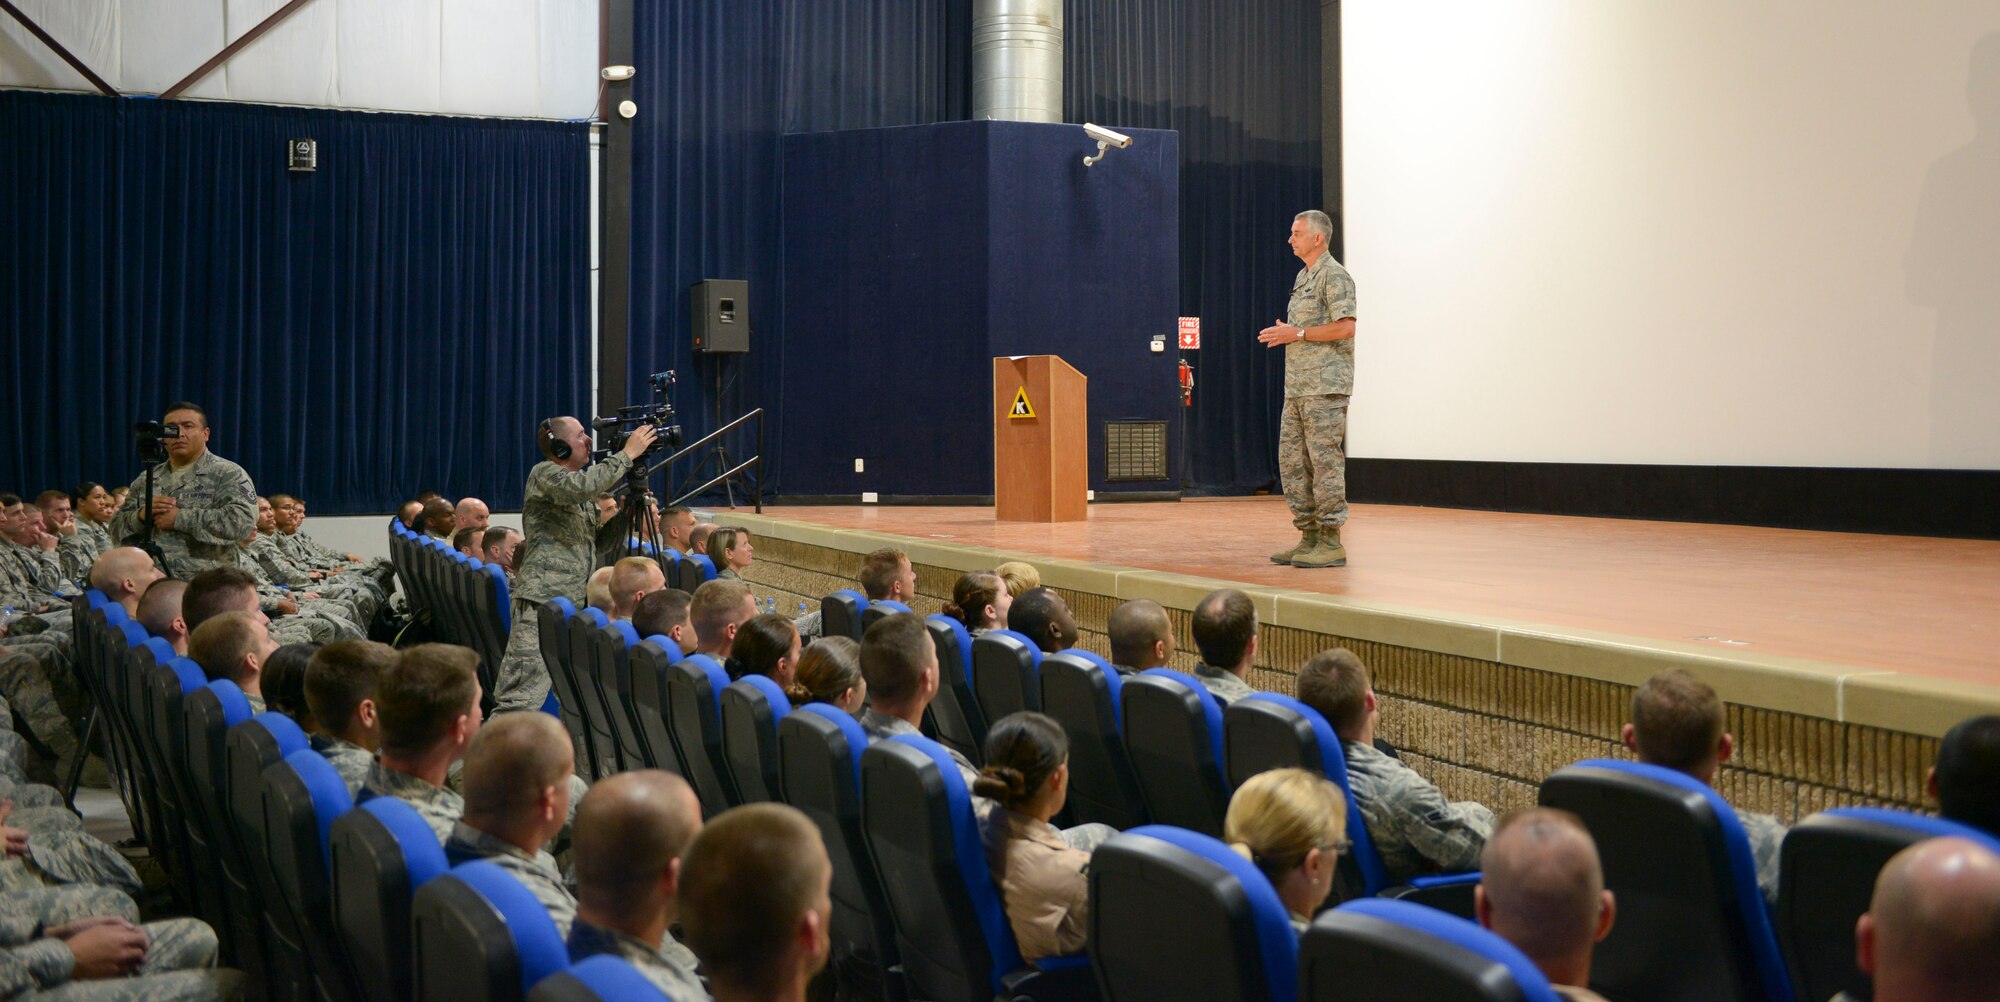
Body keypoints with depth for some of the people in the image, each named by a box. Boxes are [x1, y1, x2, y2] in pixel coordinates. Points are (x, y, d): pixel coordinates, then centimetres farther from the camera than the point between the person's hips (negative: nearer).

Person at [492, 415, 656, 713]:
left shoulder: (584, 496, 22)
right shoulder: (544, 474, -2)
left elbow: (599, 543, 24)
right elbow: (581, 486, -23)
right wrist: (627, 454, -14)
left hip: (578, 604, 9)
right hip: (542, 602, -9)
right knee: (520, 700, -16)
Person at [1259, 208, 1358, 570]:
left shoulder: (1334, 275, -9)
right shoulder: (1303, 276, 20)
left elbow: (1345, 326, -18)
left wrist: (1297, 334, -15)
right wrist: (1283, 334, 13)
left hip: (1325, 384, -10)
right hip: (1298, 385, 10)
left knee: (1326, 460, -8)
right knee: (1292, 459, 9)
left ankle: (1331, 541, -5)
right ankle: (1309, 536, 14)